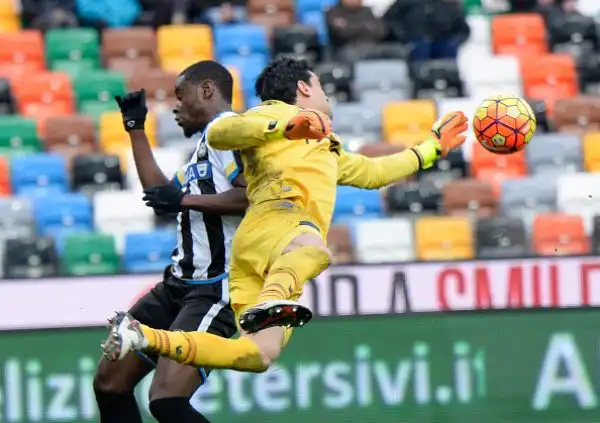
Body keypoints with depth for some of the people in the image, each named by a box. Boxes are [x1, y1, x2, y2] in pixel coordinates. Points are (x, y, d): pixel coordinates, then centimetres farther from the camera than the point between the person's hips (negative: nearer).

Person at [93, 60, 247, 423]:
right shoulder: (207, 141, 21)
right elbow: (163, 193, 32)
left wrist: (185, 200, -23)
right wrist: (136, 128, 32)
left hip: (216, 289, -11)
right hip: (180, 284, 11)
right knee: (110, 382, 14)